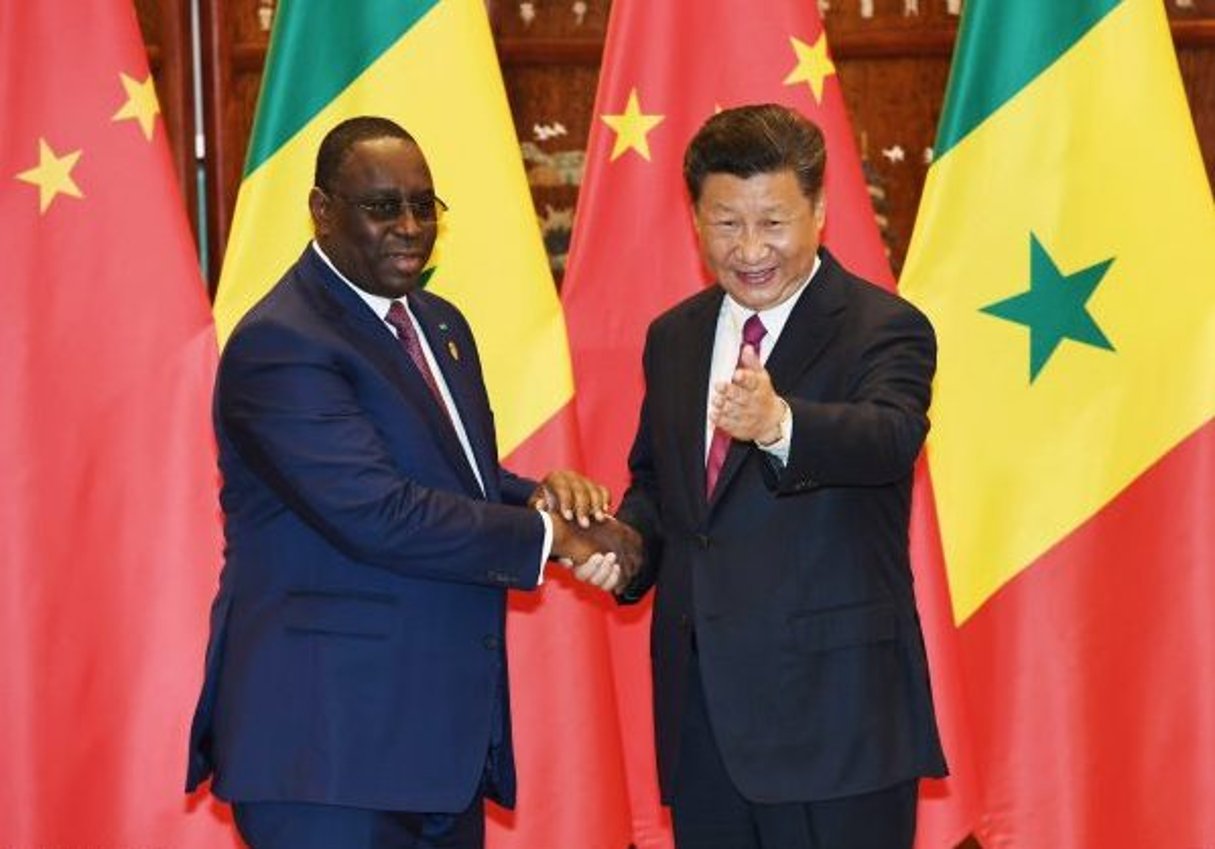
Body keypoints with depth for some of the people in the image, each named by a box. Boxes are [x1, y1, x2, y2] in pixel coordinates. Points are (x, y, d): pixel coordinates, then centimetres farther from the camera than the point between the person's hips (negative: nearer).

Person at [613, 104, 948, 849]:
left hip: (833, 715, -6)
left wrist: (777, 422, -48)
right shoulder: (673, 339, 13)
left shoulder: (884, 330, -7)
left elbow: (891, 437, -27)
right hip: (700, 714, 6)